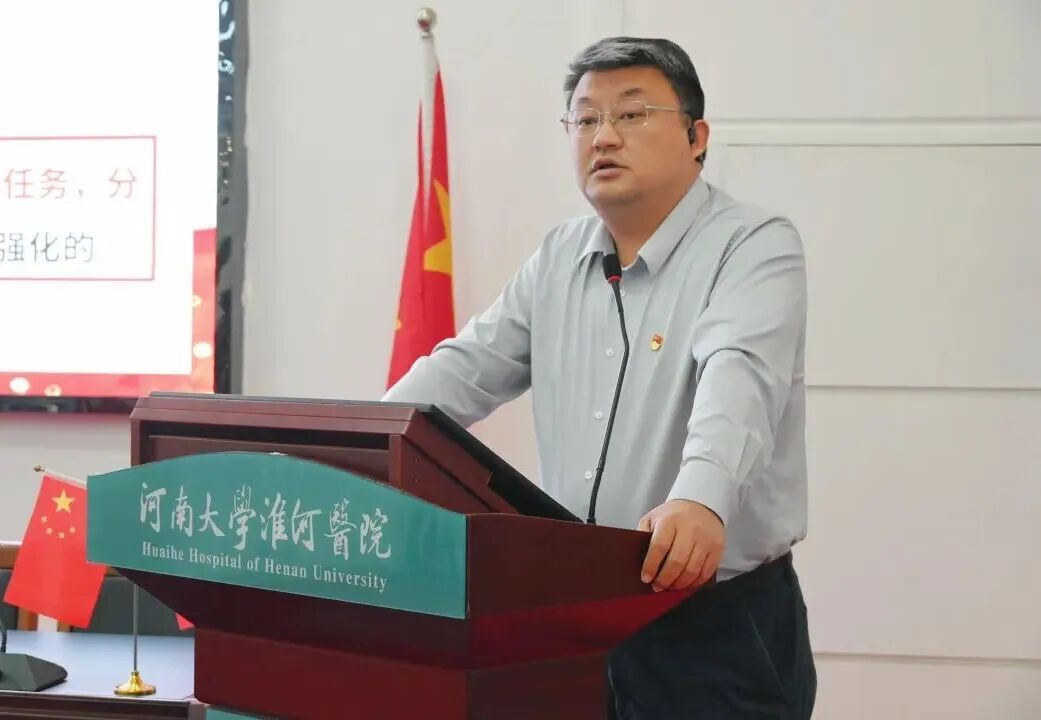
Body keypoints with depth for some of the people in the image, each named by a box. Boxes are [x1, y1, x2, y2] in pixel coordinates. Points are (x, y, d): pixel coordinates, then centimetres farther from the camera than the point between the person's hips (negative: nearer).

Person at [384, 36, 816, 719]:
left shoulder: (755, 245, -11)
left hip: (722, 620, -6)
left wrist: (699, 499, -47)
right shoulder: (559, 257, 10)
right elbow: (466, 369, 8)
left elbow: (737, 377, -29)